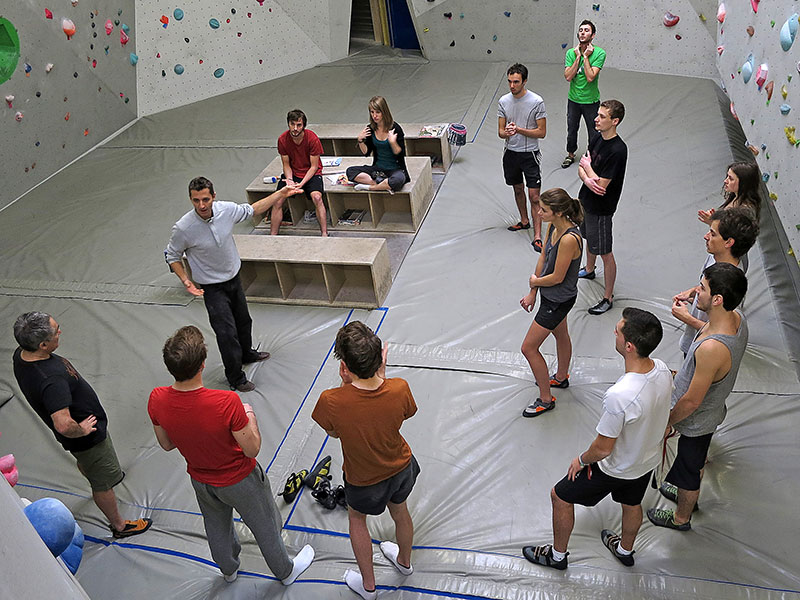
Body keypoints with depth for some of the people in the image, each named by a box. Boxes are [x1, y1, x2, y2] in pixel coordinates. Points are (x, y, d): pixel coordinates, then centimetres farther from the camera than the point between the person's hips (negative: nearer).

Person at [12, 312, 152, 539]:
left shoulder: (21, 355, -13)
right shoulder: (51, 380, -43)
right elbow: (63, 426, -47)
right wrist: (81, 430, -24)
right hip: (88, 438, -9)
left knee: (85, 462, 38)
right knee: (103, 483, 14)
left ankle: (99, 478, 68)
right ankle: (119, 526, 35)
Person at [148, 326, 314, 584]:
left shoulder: (156, 400, -25)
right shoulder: (227, 402, -40)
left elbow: (166, 444, -6)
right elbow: (252, 449, -25)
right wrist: (250, 417, -9)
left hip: (200, 480, 5)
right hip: (240, 481, -4)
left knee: (217, 527, 33)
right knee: (265, 527, 24)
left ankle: (228, 569, 61)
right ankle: (285, 571, 50)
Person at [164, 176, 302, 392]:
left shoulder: (226, 209, -15)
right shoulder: (183, 228, -26)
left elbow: (253, 210, 5)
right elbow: (172, 256, -8)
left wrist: (282, 193, 5)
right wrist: (185, 280, -21)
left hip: (234, 279, 6)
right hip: (212, 288, -5)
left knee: (243, 321, 25)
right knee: (227, 333, -5)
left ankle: (246, 353, 53)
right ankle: (235, 378, 15)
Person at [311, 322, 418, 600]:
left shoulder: (331, 401, -38)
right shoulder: (399, 389, -31)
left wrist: (345, 383, -17)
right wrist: (381, 374, -9)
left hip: (364, 481, -2)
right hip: (402, 468, 2)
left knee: (357, 517, 31)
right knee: (399, 511, 33)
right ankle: (404, 561, 63)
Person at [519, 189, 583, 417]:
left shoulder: (569, 239, -34)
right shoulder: (554, 226, -7)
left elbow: (557, 277, -26)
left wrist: (535, 281, -7)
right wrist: (533, 293, 7)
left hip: (558, 301, -9)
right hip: (552, 295, 9)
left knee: (529, 347, 0)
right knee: (561, 336, 30)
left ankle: (546, 399, 17)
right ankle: (561, 377, 56)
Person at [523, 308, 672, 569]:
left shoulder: (619, 396, -43)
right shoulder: (662, 369, -19)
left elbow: (603, 448, -28)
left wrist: (581, 460, -6)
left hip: (616, 469, -7)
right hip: (648, 459, 7)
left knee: (560, 497, 16)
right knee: (632, 504, 33)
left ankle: (557, 555, 38)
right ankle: (625, 550, 61)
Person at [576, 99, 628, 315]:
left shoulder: (617, 150, -27)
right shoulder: (598, 138, 0)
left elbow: (601, 185, -29)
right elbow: (582, 167, 3)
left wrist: (587, 166, -14)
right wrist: (587, 179, -20)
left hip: (601, 208, -9)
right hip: (586, 200, 9)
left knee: (605, 253, 1)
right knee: (589, 237, 30)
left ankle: (608, 297, 13)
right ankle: (589, 270, 56)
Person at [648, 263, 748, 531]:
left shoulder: (711, 349, -43)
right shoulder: (737, 318, -16)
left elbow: (692, 401, -30)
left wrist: (667, 422, -14)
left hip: (696, 421, -8)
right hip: (713, 411, 8)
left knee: (689, 468, 20)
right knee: (696, 461, 33)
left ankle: (681, 518, 47)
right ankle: (689, 494, 61)